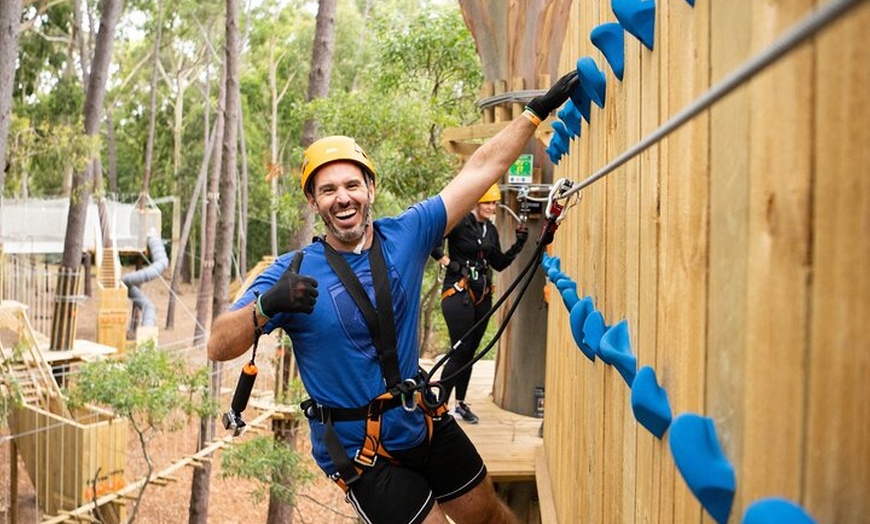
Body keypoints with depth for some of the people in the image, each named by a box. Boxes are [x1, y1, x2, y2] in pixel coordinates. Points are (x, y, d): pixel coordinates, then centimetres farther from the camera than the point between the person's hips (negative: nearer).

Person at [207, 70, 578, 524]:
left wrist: (538, 110, -2)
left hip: (424, 423, 4)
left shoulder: (406, 234, -6)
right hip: (359, 453, -4)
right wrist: (267, 305, -39)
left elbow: (482, 168, -2)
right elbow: (218, 347, -20)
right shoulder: (292, 272, -15)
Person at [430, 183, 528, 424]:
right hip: (458, 293, -7)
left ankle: (460, 404, 23)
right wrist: (446, 261, -15)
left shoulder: (491, 230, 13)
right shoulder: (460, 222, -11)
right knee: (460, 352, -8)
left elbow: (499, 264, 15)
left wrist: (518, 245, 4)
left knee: (470, 352, 12)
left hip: (482, 296, 7)